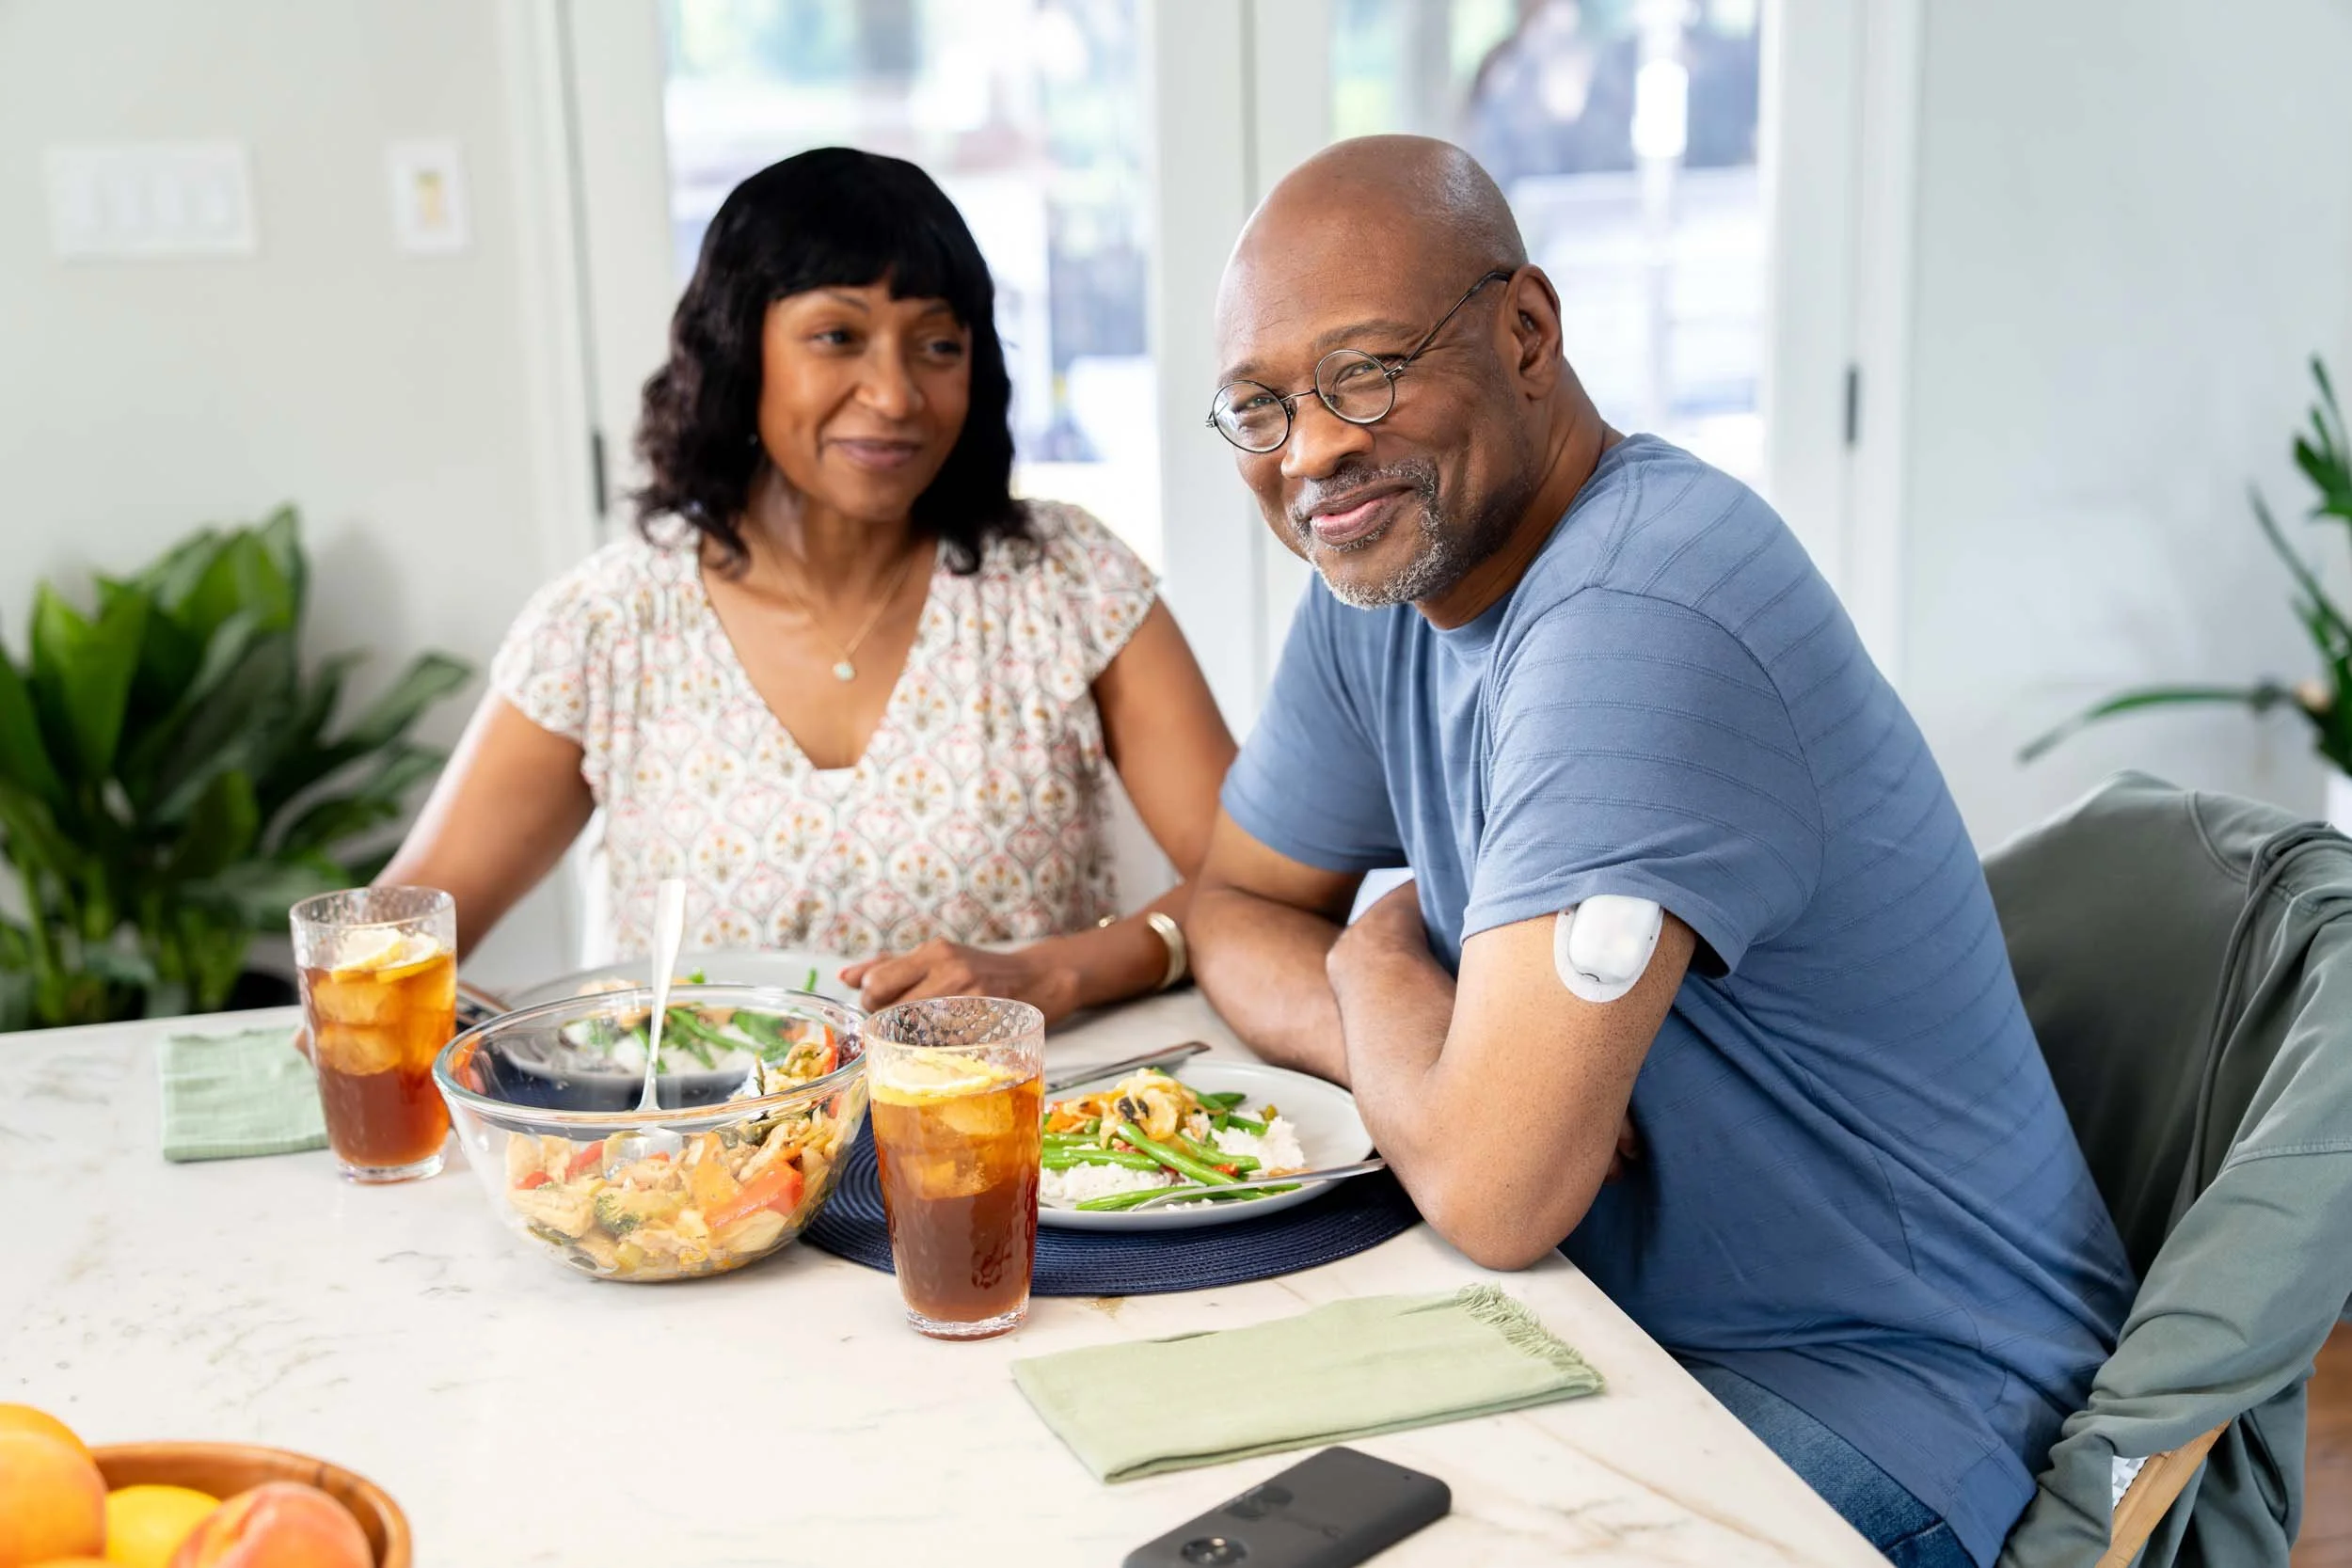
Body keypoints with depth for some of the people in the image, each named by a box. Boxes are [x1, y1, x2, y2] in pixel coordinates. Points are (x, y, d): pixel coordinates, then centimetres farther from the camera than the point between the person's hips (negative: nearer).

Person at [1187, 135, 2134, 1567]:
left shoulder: (1634, 616, -29)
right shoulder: (1384, 565, 0)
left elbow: (1494, 1195, -32)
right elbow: (1239, 908, 8)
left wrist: (1377, 967, -10)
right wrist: (1424, 1052, -13)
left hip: (1890, 1387, -7)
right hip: (1634, 1313, 8)